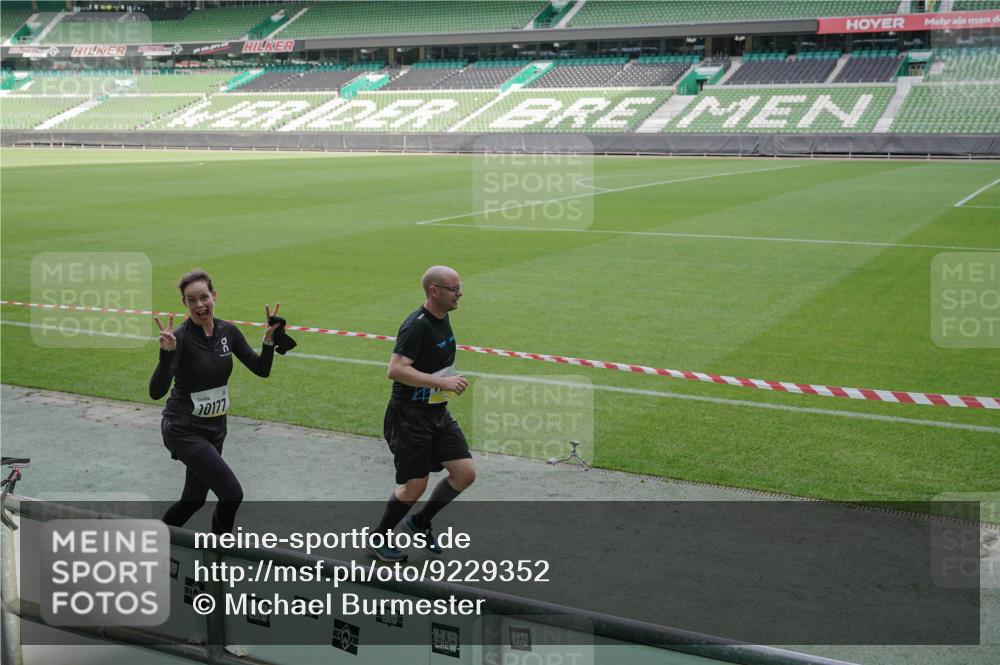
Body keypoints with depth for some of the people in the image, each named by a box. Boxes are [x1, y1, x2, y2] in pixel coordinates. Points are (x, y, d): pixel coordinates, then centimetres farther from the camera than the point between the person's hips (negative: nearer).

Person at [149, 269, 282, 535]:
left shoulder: (228, 331, -1)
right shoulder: (180, 337, -19)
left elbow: (262, 370, 1)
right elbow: (156, 392, -27)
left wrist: (269, 340, -15)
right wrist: (167, 353, -41)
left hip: (215, 427, 7)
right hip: (184, 430, -7)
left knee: (194, 499, 16)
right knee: (232, 494, -15)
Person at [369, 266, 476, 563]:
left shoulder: (442, 319, 8)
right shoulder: (416, 326, -21)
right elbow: (395, 370, -31)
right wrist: (442, 382, -32)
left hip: (438, 414, 8)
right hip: (409, 418, -8)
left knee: (465, 473, 2)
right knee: (415, 485, -4)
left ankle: (420, 522, 23)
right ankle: (378, 539, 20)